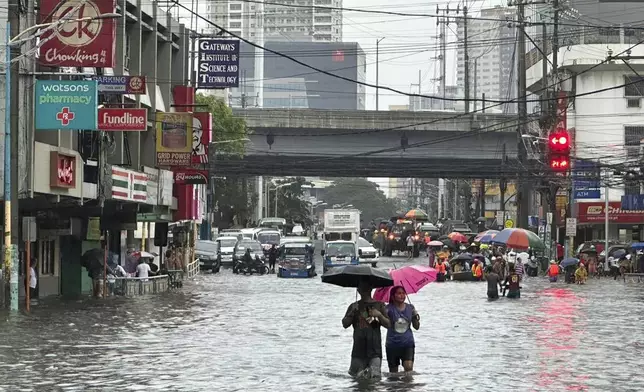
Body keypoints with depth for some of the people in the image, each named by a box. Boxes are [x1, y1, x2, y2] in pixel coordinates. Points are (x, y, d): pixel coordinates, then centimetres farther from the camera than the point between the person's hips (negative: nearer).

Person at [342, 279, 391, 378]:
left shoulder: (379, 305, 9)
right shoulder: (354, 306, 13)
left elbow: (388, 324, 5)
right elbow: (345, 324, 5)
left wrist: (379, 315, -12)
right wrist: (352, 312, -9)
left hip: (374, 347, -2)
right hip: (359, 347, 2)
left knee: (375, 375, -13)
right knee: (357, 375, 0)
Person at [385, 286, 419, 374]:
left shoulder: (410, 308, 7)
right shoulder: (389, 308, -4)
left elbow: (416, 327, 13)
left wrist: (416, 319, -8)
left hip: (408, 343, 1)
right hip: (392, 344, -1)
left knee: (408, 367, -20)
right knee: (393, 372, 5)